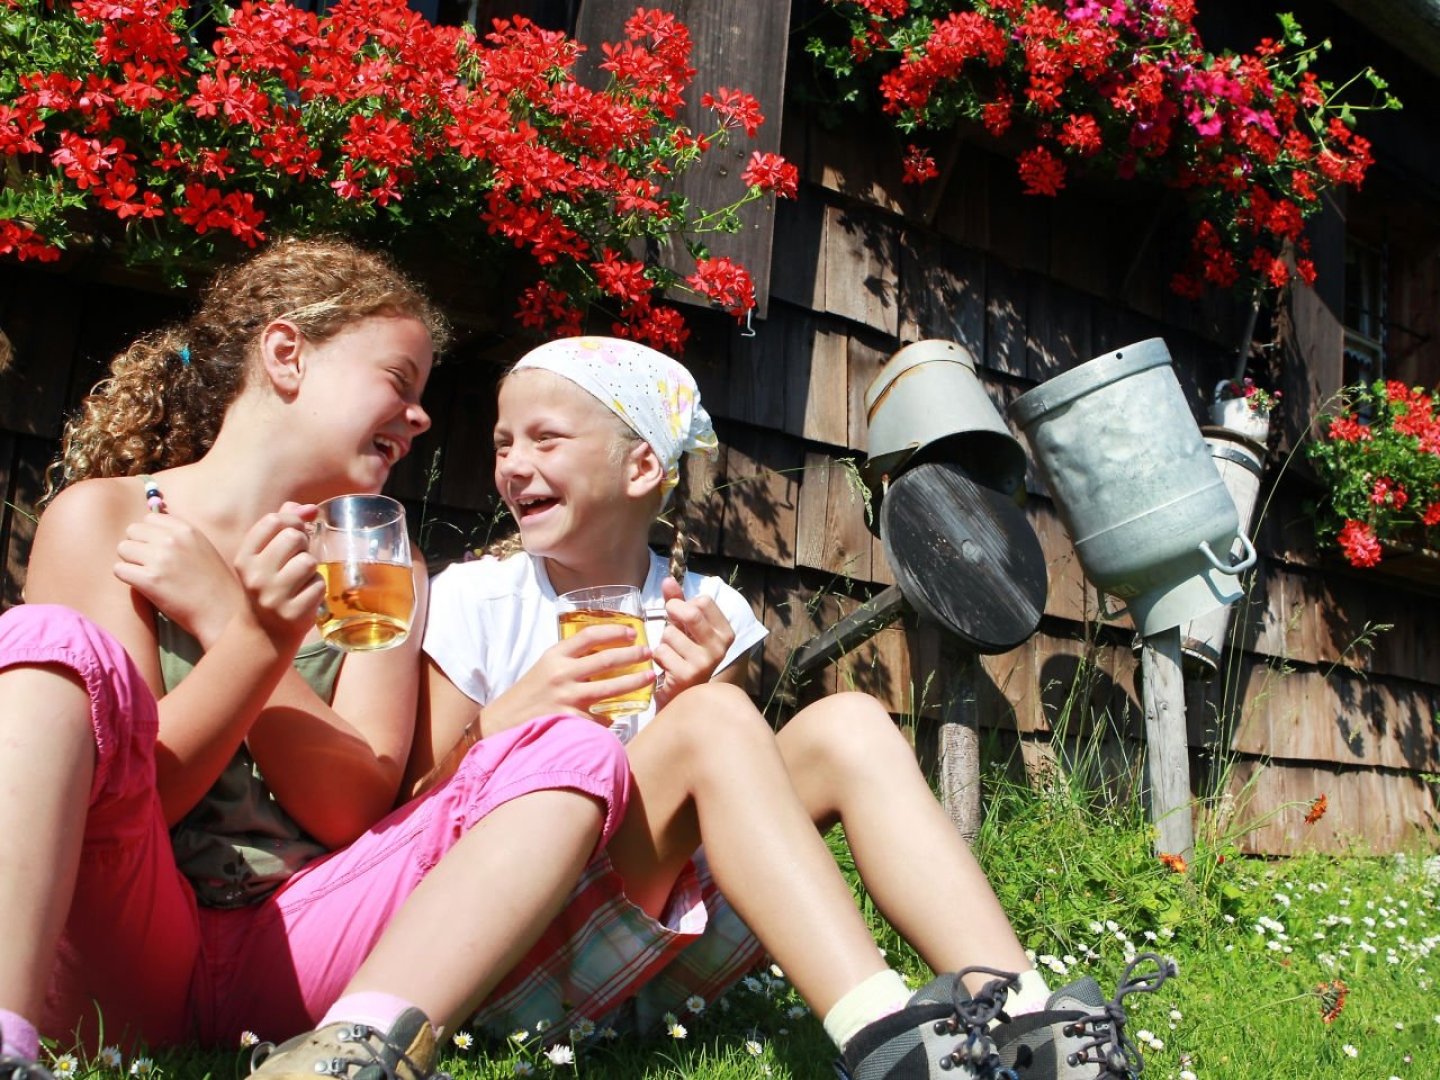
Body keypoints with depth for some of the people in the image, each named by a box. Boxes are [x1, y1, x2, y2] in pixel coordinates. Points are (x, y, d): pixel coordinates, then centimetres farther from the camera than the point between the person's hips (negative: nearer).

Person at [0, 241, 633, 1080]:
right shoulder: (104, 517, 0)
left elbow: (353, 809, -2)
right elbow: (132, 798, -8)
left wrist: (222, 620, -12)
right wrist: (254, 638, -22)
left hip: (286, 962, 3)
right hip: (115, 961, -2)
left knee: (575, 752, -14)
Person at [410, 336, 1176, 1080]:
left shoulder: (705, 614, 5)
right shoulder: (474, 600, -2)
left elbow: (737, 791, 6)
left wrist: (695, 698, -12)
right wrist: (510, 721, -20)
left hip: (667, 957, 4)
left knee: (846, 726, -15)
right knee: (712, 721, -27)